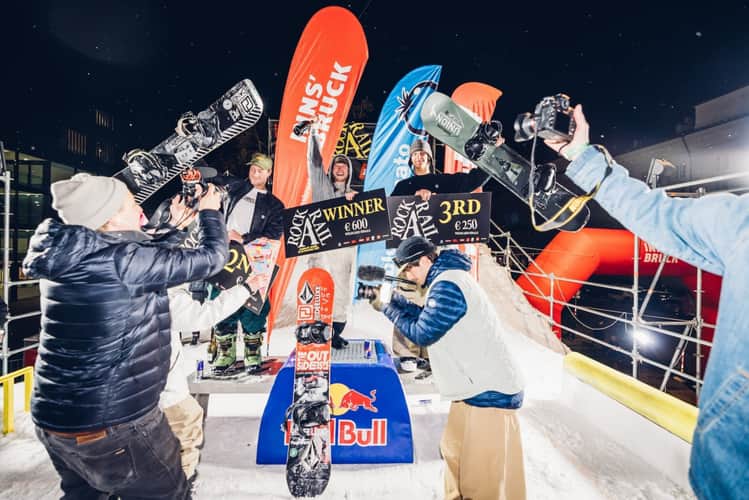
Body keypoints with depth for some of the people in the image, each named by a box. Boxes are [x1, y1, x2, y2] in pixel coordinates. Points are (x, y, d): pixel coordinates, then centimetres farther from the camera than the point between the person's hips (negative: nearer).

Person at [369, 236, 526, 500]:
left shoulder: (447, 286, -20)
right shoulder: (448, 280, 12)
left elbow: (422, 332, -17)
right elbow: (426, 316, 17)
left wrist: (387, 308, -6)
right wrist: (394, 299, 9)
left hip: (489, 392, -10)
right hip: (477, 387, 10)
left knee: (487, 479, 1)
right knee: (454, 453, 22)